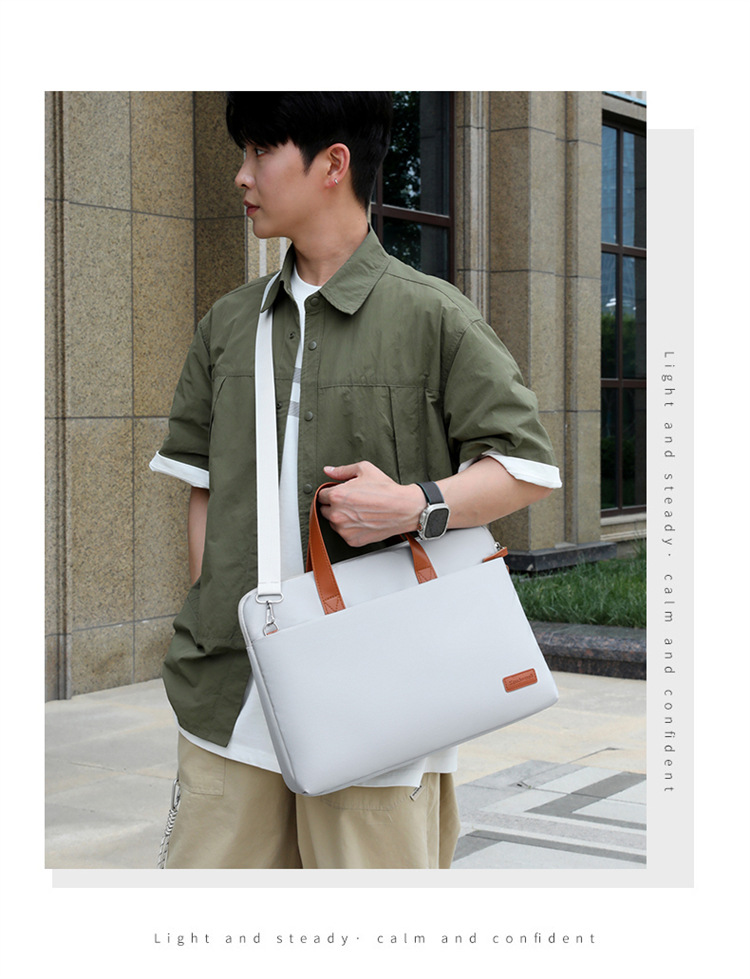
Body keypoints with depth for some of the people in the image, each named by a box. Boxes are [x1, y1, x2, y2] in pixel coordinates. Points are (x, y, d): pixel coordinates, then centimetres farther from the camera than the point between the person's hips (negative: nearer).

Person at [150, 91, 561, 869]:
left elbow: (529, 467, 0)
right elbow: (205, 488, 16)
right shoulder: (228, 324, 14)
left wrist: (418, 505, -16)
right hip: (231, 697, 4)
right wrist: (213, 620, 5)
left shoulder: (432, 317, -1)